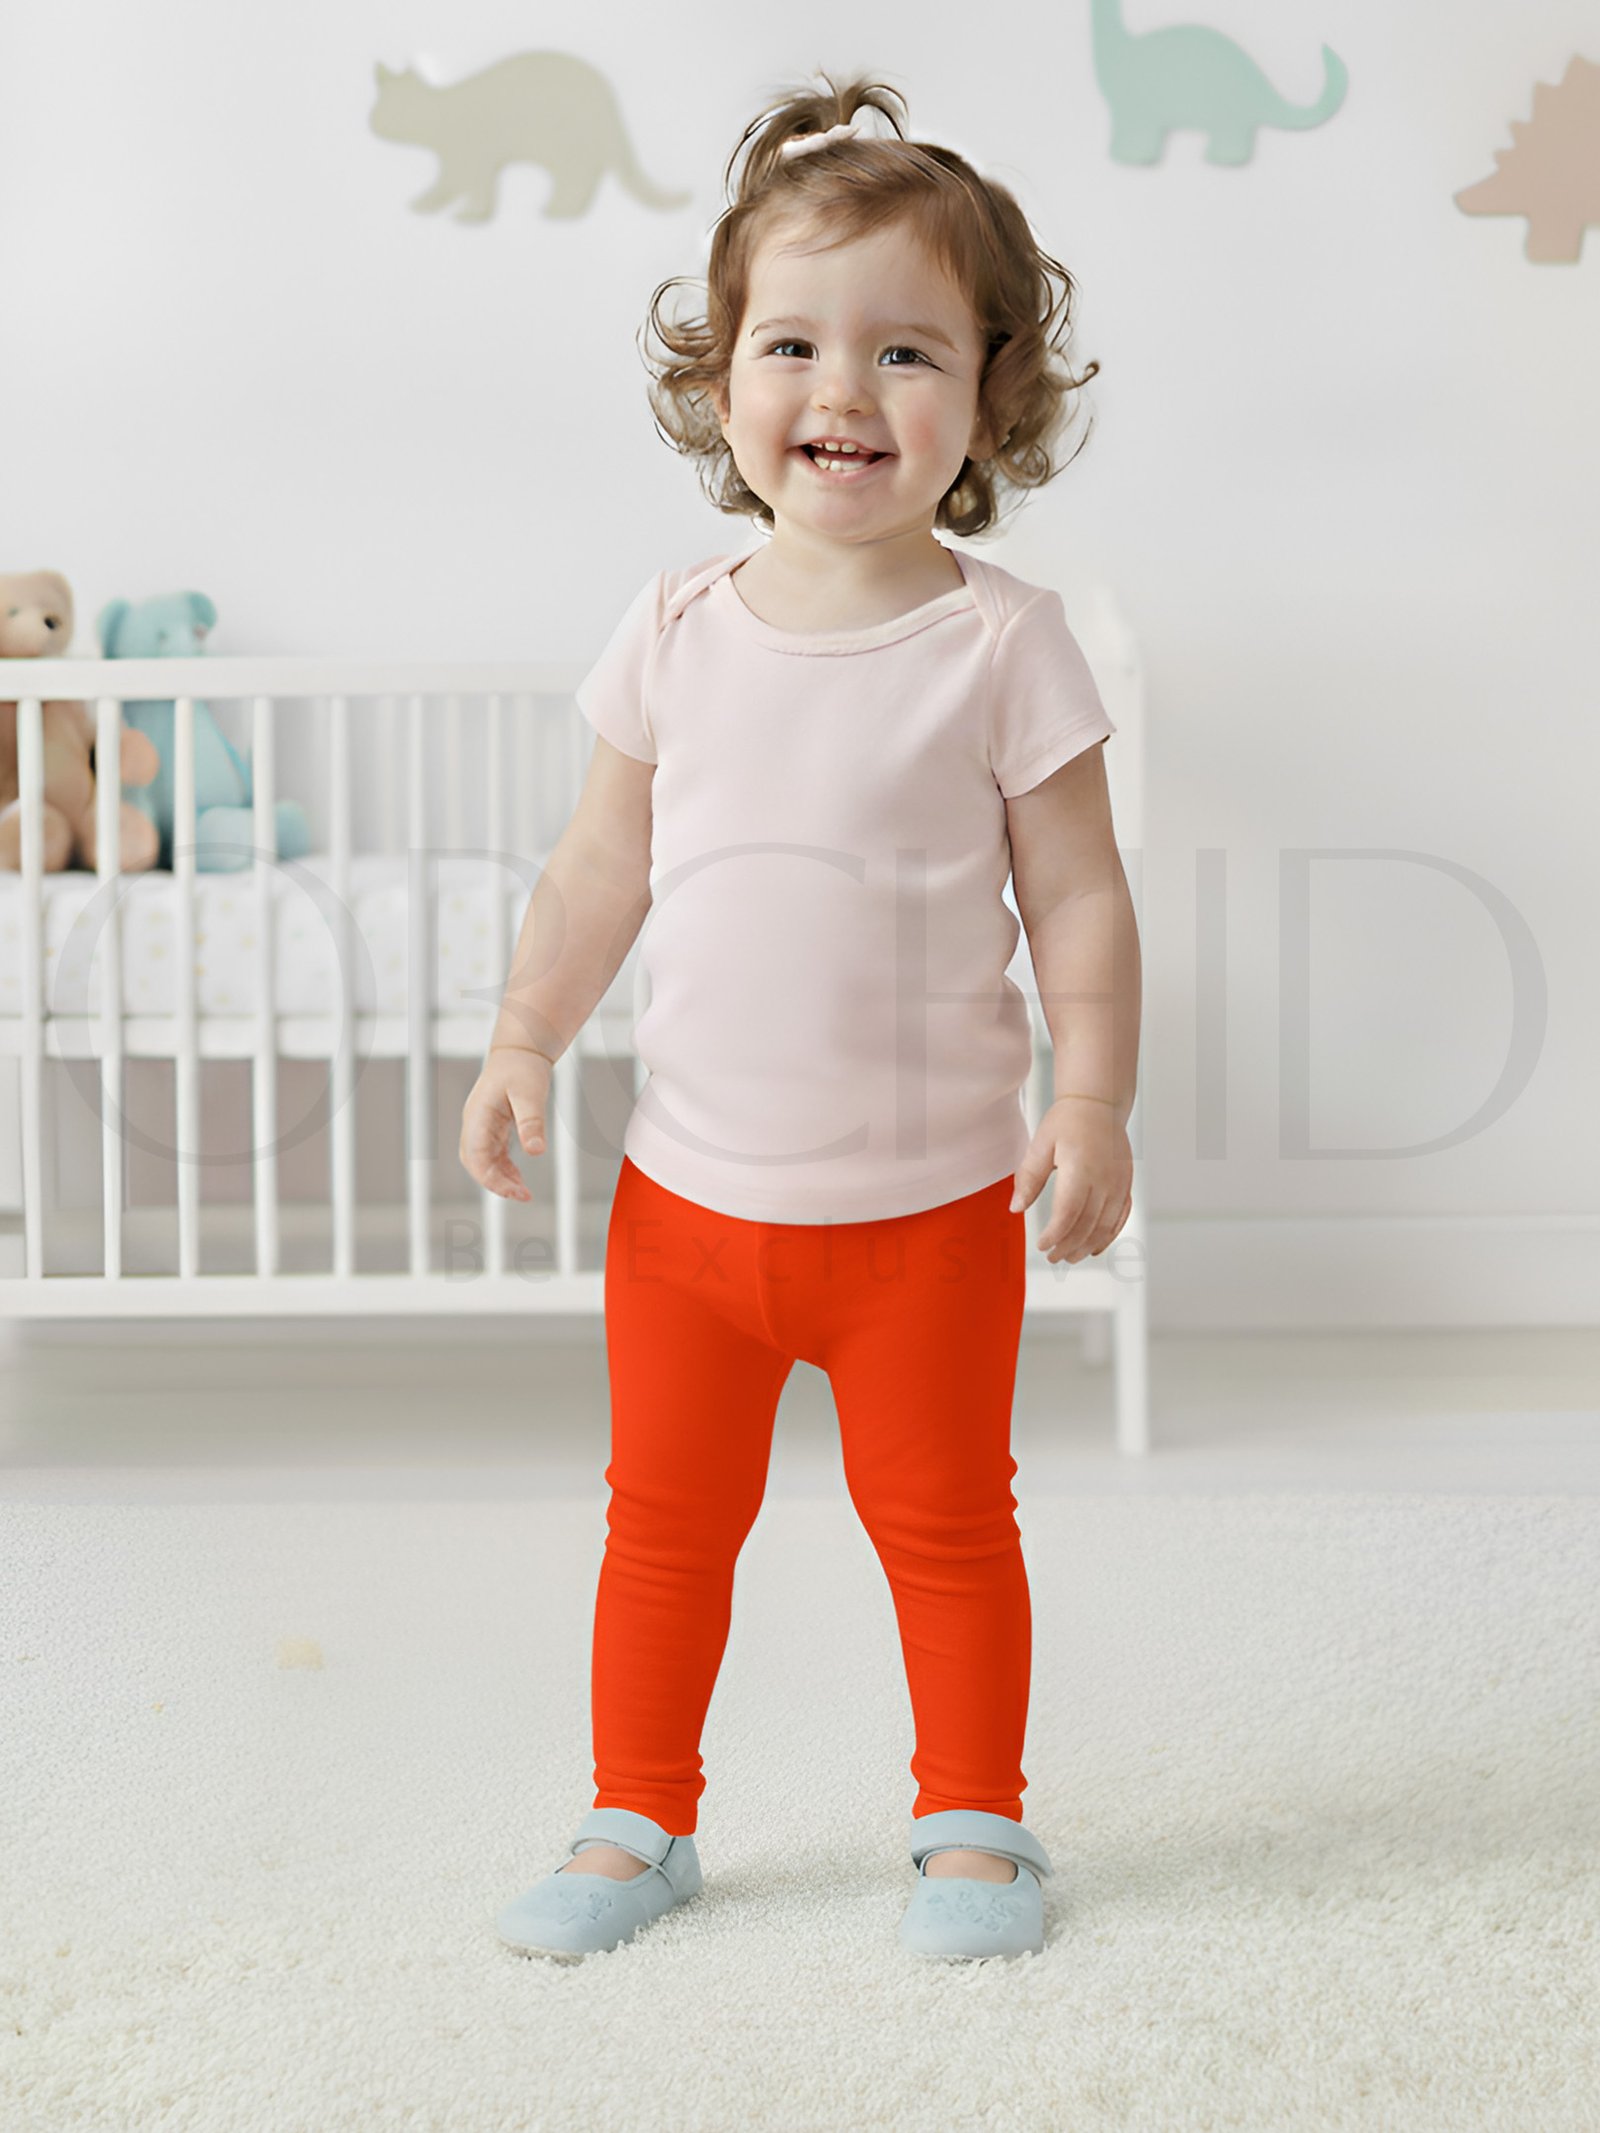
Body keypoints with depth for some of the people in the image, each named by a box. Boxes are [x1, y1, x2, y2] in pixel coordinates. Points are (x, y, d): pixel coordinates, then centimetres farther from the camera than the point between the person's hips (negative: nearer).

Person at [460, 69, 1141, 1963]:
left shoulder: (1000, 640, -9)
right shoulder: (680, 628, -1)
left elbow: (1079, 898, -6)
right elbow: (604, 863, 8)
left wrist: (1094, 1102, -13)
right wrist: (524, 1040, 2)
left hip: (929, 1199, -3)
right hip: (691, 1187, 3)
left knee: (941, 1519, 12)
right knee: (665, 1519, 14)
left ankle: (972, 1821, 30)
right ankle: (639, 1820, 31)